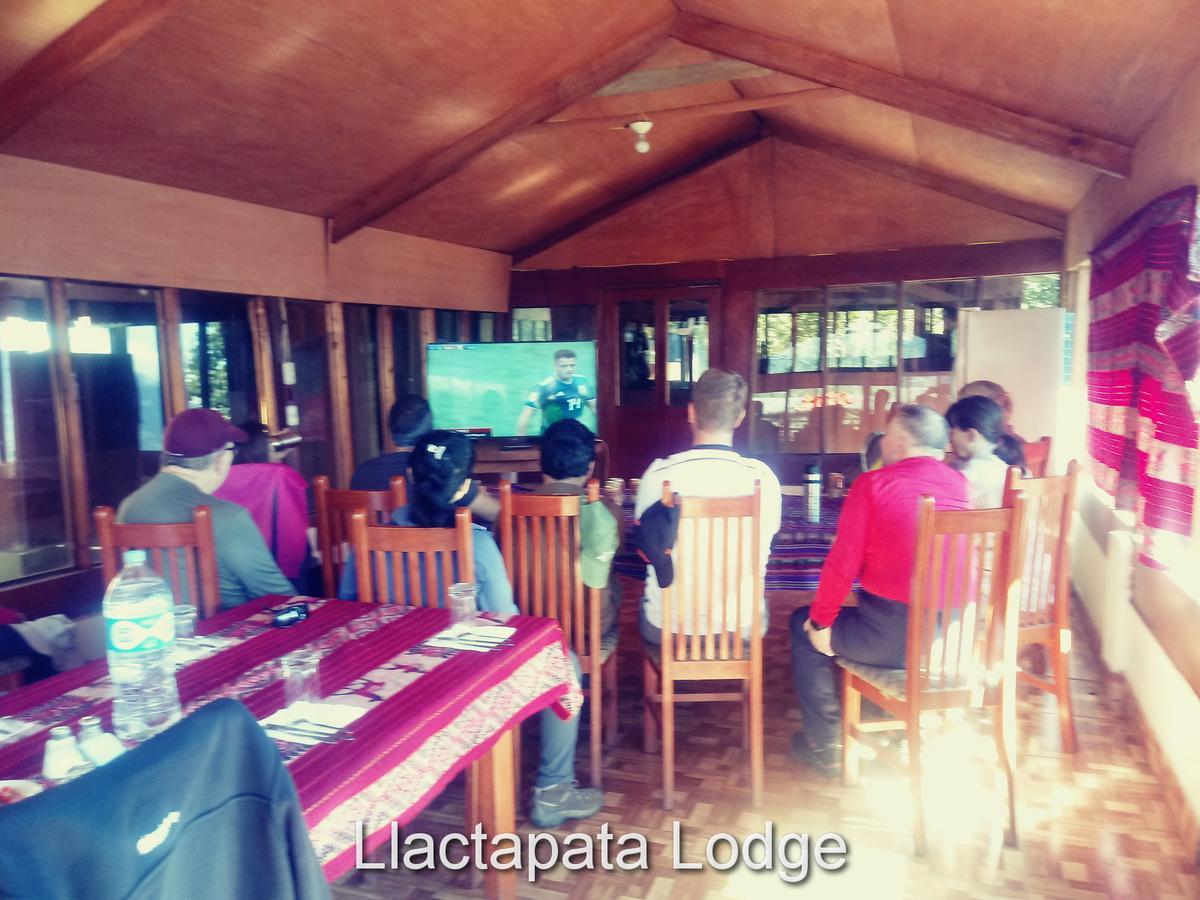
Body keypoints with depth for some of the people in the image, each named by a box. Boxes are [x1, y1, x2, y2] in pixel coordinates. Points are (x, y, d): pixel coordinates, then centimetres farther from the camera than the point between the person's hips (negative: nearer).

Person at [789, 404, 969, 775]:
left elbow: (842, 562, -11)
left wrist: (821, 620, 1)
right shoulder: (960, 484, 4)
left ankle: (823, 744, 24)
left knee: (803, 624, 19)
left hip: (890, 638, -6)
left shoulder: (873, 484, -10)